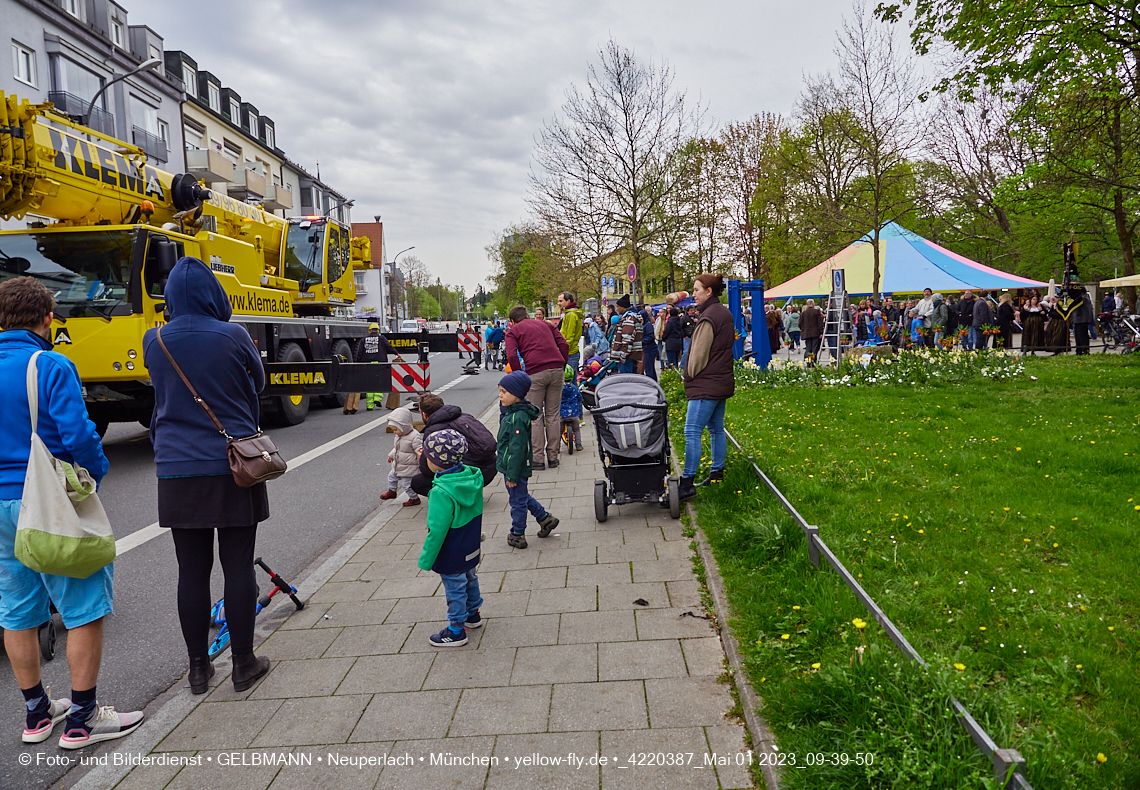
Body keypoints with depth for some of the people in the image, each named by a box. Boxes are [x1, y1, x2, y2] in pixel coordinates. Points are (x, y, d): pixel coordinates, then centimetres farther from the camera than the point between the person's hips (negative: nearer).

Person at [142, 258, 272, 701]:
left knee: (192, 570, 10)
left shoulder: (154, 342, 1)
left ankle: (198, 667, 21)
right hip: (234, 466, -2)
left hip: (178, 471, 3)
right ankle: (243, 664, 15)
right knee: (238, 567, 6)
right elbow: (258, 383, 8)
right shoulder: (232, 336, -8)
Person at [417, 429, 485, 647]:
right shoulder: (472, 477, -8)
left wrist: (426, 560, -15)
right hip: (471, 549, 8)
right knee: (470, 580, 26)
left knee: (455, 590, 8)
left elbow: (437, 531, -27)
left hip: (451, 556, -8)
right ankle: (473, 615, 46)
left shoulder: (442, 493, -33)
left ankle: (456, 631, 24)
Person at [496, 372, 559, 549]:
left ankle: (517, 536, 20)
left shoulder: (518, 418, -26)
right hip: (509, 467, 10)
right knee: (522, 497, 23)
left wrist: (512, 475, -21)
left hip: (516, 468, -10)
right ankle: (545, 519, 34)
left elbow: (517, 449, -25)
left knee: (517, 501, 5)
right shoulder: (511, 412, 6)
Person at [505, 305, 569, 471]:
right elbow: (564, 345, 13)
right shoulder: (545, 324, 26)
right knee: (553, 414, 11)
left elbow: (512, 356, -4)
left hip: (535, 372, -4)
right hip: (556, 370, 4)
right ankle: (553, 457, 14)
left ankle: (538, 459, 5)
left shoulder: (513, 331, 14)